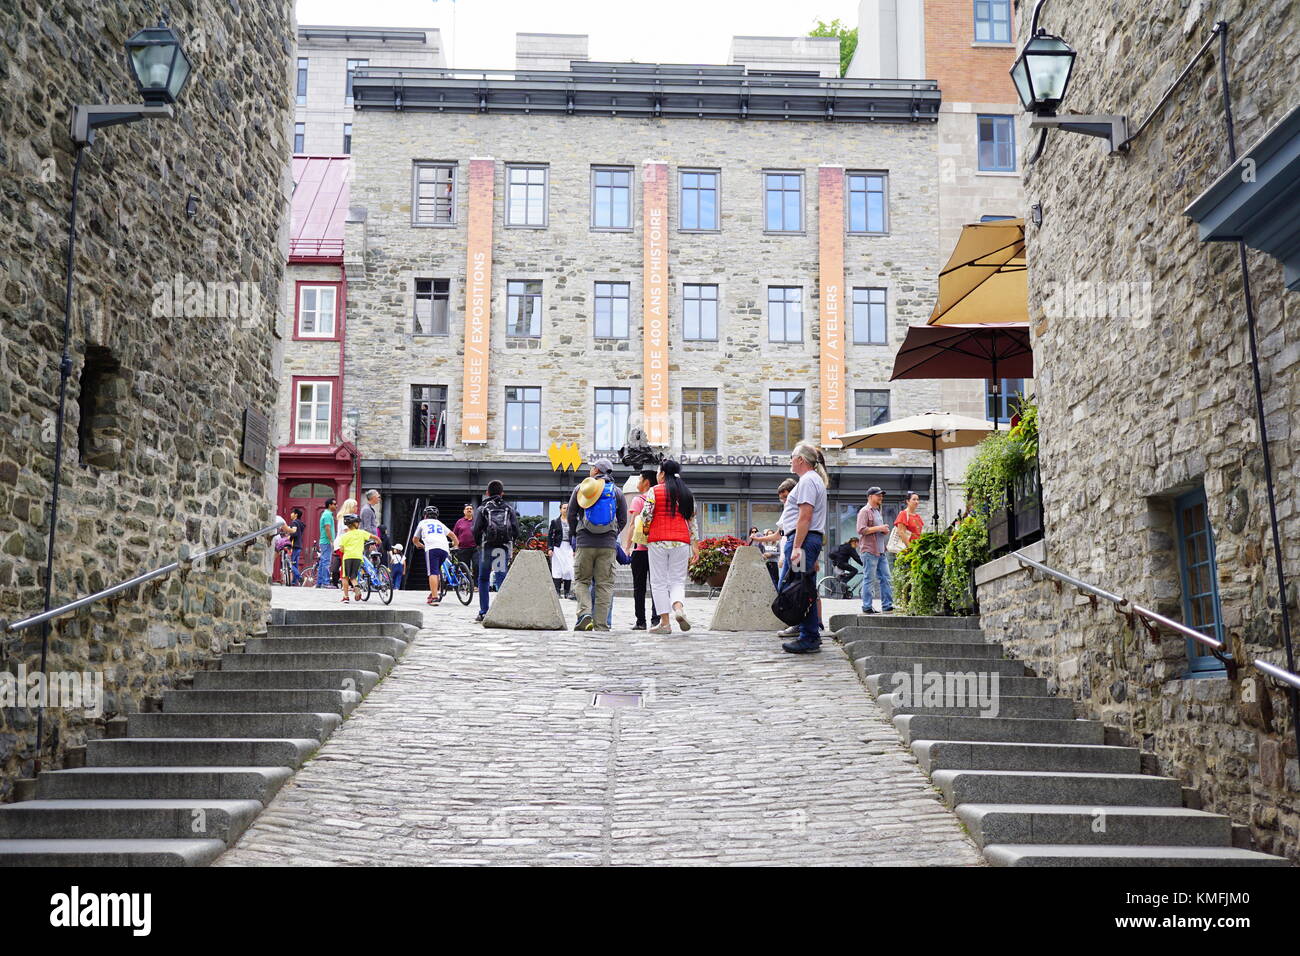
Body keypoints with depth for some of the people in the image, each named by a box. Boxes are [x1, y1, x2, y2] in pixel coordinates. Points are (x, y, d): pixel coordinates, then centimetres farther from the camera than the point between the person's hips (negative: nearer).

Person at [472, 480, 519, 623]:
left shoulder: (482, 509, 3)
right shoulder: (509, 509, 10)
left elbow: (476, 529, -7)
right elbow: (516, 530, 2)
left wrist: (478, 544, 8)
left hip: (487, 547, -2)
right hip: (505, 547, 2)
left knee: (483, 579, 6)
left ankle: (483, 612, 2)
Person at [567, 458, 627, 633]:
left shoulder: (580, 489, 5)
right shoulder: (617, 491, 7)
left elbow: (571, 515, 6)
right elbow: (623, 520, 8)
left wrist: (575, 537, 19)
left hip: (584, 543, 0)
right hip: (608, 545, 0)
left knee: (581, 580, 10)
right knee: (605, 584, 2)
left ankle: (585, 613, -13)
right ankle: (601, 626, -3)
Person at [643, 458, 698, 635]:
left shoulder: (655, 491, -2)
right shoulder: (687, 493, 11)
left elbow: (646, 516, -6)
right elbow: (692, 521, 11)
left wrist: (646, 530, 15)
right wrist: (694, 545, 14)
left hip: (658, 541, -3)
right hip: (681, 541, 3)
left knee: (659, 582, 4)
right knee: (678, 580, 8)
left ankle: (664, 622, 1)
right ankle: (679, 608, -21)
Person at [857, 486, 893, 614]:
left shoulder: (879, 512, 22)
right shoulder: (865, 511, -6)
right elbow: (861, 530, -17)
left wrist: (885, 530, 11)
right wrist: (878, 528, -16)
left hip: (882, 551, 9)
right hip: (870, 551, -9)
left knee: (886, 578, 6)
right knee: (869, 579, -6)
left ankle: (887, 605, 8)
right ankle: (867, 607, -3)